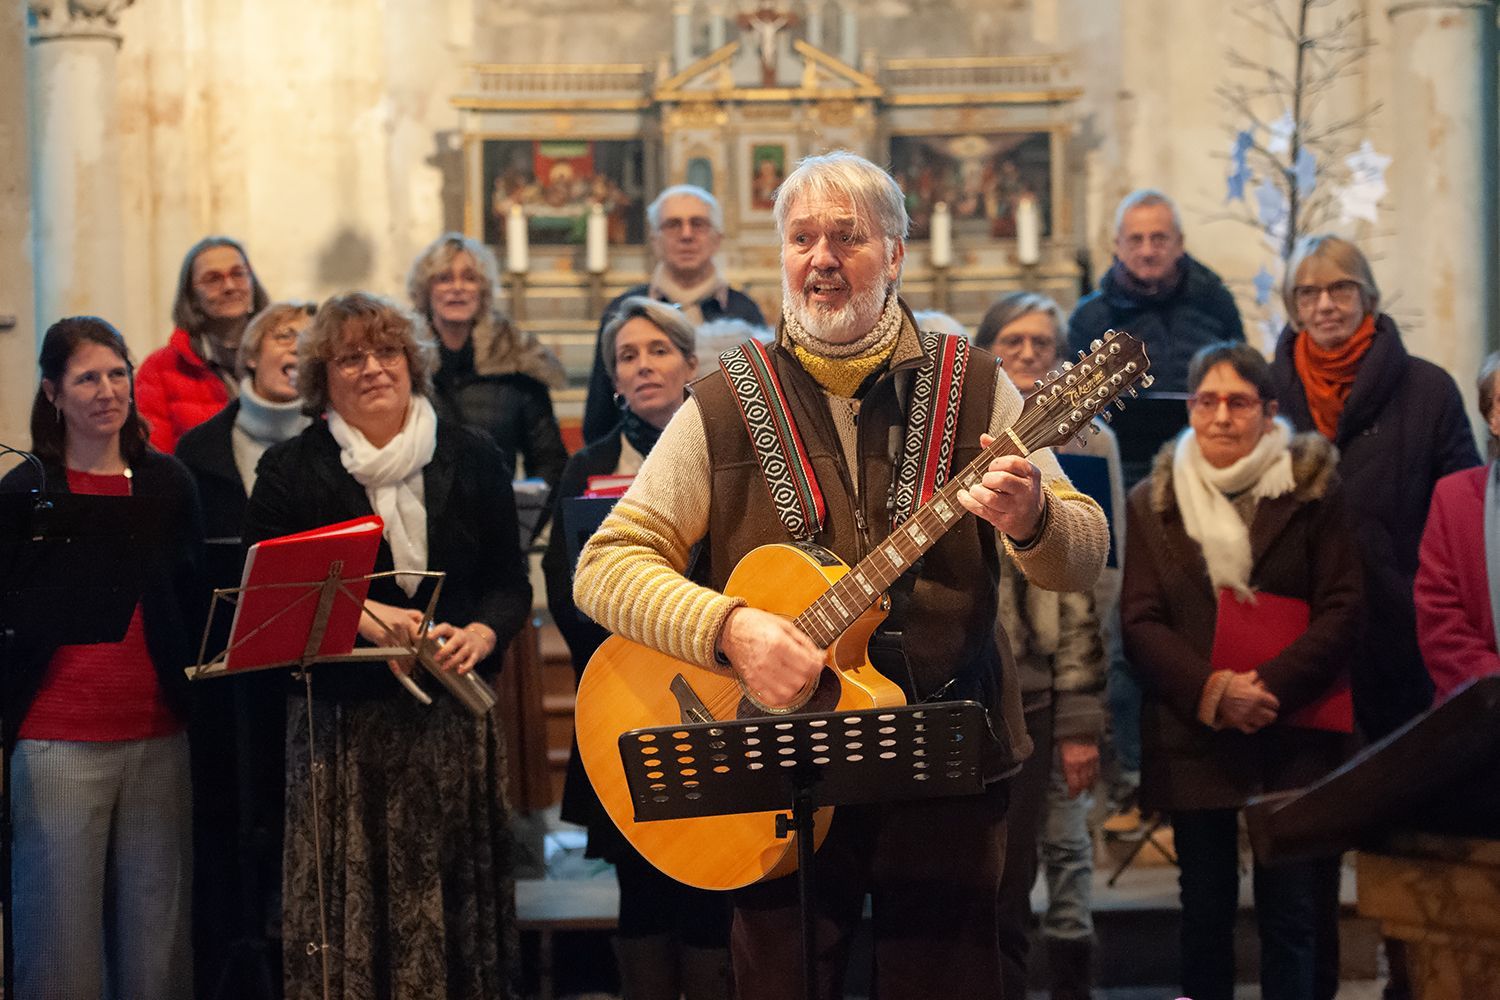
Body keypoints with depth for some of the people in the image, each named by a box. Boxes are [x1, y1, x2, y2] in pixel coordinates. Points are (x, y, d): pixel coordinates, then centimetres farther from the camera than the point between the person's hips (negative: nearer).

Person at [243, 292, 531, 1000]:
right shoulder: (290, 472, 4)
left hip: (453, 715, 2)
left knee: (455, 894, 3)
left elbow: (509, 584, 10)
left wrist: (478, 636, -12)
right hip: (342, 720, -2)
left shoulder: (472, 460, 8)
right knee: (350, 905, -5)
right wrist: (362, 616, -15)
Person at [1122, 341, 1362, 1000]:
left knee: (1294, 913, -3)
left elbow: (1341, 609, -2)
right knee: (1205, 909, 7)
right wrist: (1211, 692, -14)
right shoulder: (1152, 503, 8)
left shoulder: (1313, 491, 4)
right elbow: (1139, 622, 1)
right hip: (1192, 739, 2)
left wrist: (1270, 687, -15)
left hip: (1294, 734, -1)